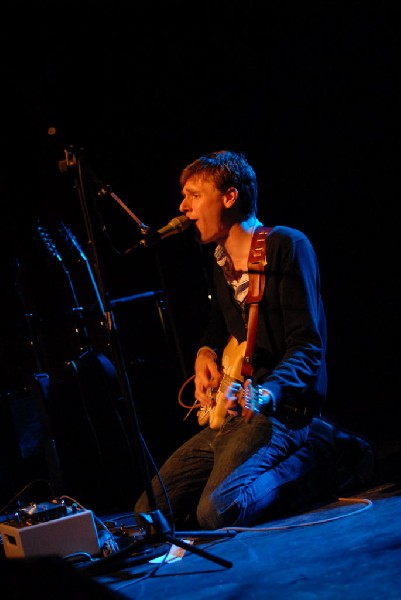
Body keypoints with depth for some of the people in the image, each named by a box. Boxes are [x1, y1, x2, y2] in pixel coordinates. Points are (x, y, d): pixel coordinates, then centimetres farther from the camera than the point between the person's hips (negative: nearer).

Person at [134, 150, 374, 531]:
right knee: (150, 512, 6)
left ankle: (325, 457, -5)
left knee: (216, 512, -30)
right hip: (227, 413, 9)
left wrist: (265, 394, -34)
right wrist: (206, 353, 11)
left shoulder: (285, 246, -10)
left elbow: (308, 346, -17)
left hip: (281, 405, -9)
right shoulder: (222, 263, 15)